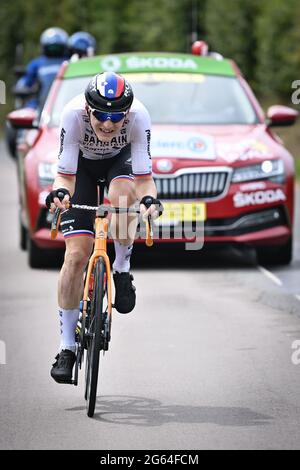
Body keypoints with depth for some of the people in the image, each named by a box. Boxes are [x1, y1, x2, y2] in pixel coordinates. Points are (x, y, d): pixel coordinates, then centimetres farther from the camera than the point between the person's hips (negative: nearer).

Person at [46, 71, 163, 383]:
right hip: (82, 163, 0)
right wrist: (59, 193, -53)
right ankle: (66, 347, -4)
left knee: (122, 195, -38)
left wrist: (149, 199, -55)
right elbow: (65, 175, -31)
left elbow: (144, 177, -35)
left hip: (121, 159, 0)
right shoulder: (73, 114, -37)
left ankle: (122, 272, -12)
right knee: (76, 254, -12)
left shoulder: (138, 116, -35)